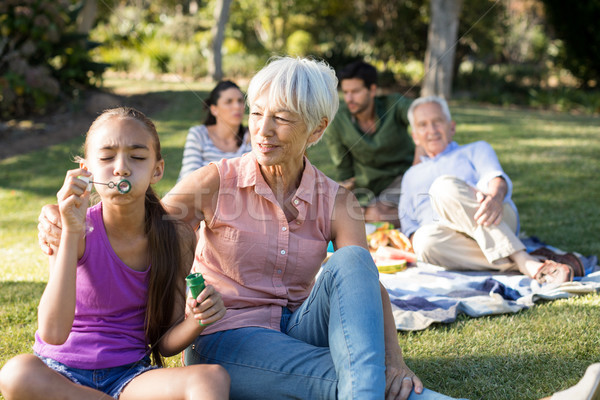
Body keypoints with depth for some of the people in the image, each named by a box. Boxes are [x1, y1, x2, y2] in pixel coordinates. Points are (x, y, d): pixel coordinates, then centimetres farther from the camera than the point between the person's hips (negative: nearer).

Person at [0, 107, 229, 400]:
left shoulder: (176, 238, -5)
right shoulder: (79, 229, -12)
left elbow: (165, 343, 2)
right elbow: (53, 333, -26)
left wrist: (197, 320, -21)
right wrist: (71, 233, -29)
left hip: (128, 375, 0)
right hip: (61, 374, 1)